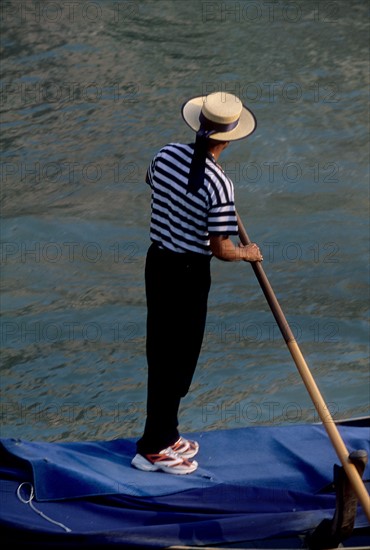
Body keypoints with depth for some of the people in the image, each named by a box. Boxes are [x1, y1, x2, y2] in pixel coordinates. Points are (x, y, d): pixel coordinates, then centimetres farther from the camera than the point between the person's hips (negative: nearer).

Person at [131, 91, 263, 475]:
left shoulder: (166, 155, -5)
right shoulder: (218, 184, -24)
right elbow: (220, 250, -20)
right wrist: (246, 254, 1)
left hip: (157, 261, 7)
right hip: (189, 273, -7)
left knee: (160, 352, 17)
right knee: (179, 358, 5)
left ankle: (166, 436, 31)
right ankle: (152, 449, 12)